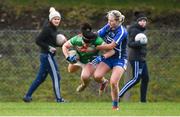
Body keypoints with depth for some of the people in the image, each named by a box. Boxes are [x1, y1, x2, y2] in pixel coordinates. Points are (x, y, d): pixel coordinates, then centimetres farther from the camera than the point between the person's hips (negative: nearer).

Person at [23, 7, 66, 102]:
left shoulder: (54, 28, 11)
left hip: (48, 56, 9)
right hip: (48, 56, -9)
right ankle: (59, 99, 0)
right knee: (56, 76, -4)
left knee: (40, 78, 14)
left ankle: (27, 96, 19)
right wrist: (49, 48, -19)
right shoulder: (48, 29, -15)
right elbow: (38, 40, -18)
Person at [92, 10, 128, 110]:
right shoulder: (108, 27, -2)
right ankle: (103, 82, 21)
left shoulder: (122, 31, -21)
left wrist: (95, 48, -23)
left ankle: (115, 106, 2)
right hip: (108, 57, 5)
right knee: (97, 76, -18)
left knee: (113, 82, -19)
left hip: (120, 59, -5)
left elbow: (111, 46, -24)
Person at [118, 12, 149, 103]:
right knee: (136, 79, -14)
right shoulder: (134, 30, -12)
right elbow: (130, 43, -20)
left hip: (141, 59, 10)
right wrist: (139, 43, -34)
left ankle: (143, 100, 11)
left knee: (145, 78, 7)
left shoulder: (141, 30, 16)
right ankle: (119, 95, -14)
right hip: (136, 58, -10)